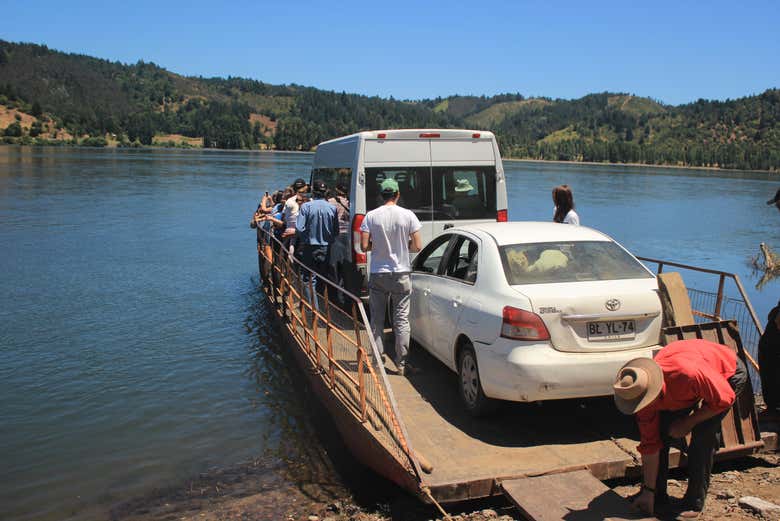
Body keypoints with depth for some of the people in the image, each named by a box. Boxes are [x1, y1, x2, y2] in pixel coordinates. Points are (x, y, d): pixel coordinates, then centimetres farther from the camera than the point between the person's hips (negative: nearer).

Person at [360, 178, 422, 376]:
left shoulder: (371, 216, -6)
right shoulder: (408, 215, -7)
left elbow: (364, 246, -8)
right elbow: (417, 246, -7)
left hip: (378, 275, 0)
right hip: (401, 274, 0)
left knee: (377, 319, 12)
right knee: (402, 320, 8)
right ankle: (401, 363, 11)